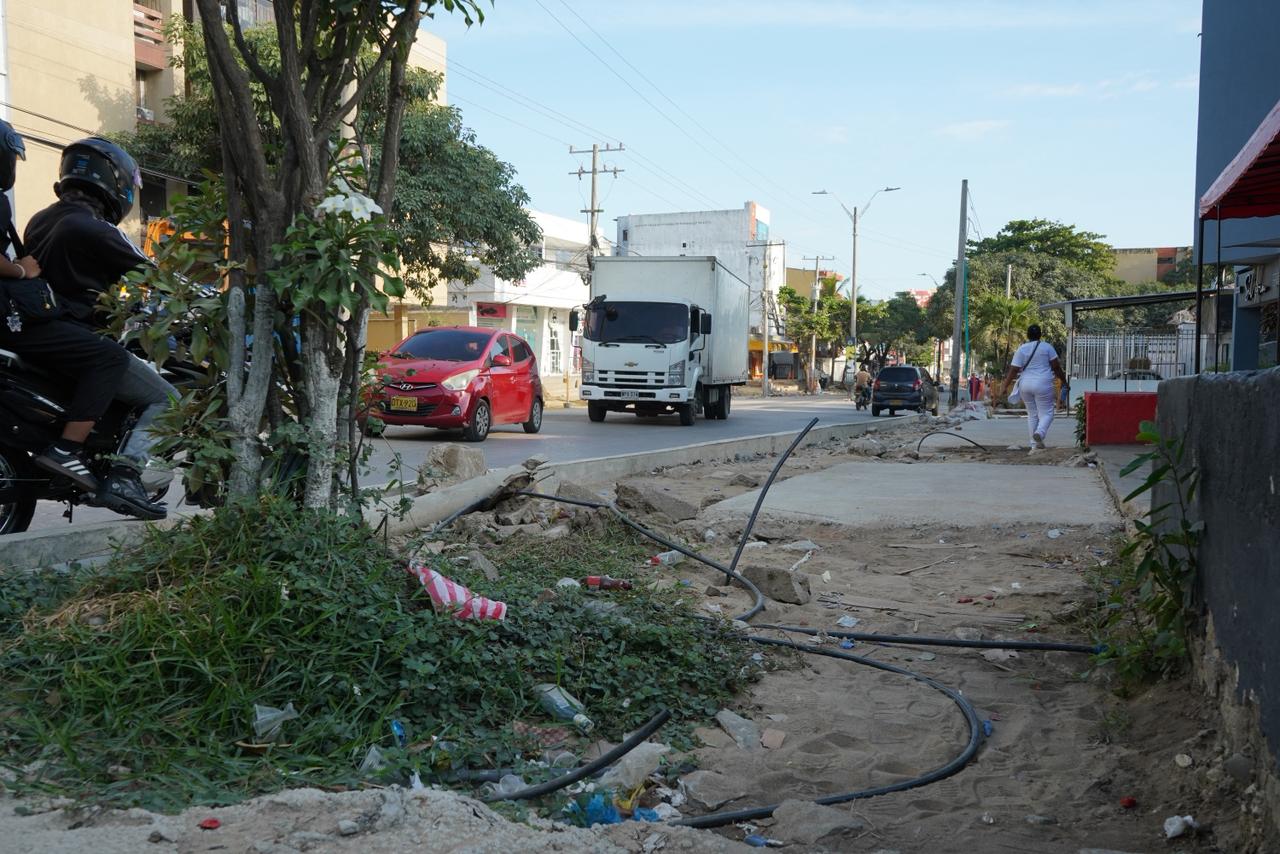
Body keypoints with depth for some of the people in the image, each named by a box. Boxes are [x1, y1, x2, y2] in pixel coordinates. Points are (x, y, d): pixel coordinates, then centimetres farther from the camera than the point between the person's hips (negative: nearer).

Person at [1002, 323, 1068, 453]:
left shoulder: (1021, 349, 3)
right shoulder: (1047, 347, -1)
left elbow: (1013, 370, -2)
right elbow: (1056, 366, -1)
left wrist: (1005, 385, 3)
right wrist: (1064, 382, 9)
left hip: (1025, 385, 3)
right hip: (1042, 384, -3)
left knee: (1032, 414, 13)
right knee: (1046, 413, 2)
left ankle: (1035, 445, 14)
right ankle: (1039, 433, -28)